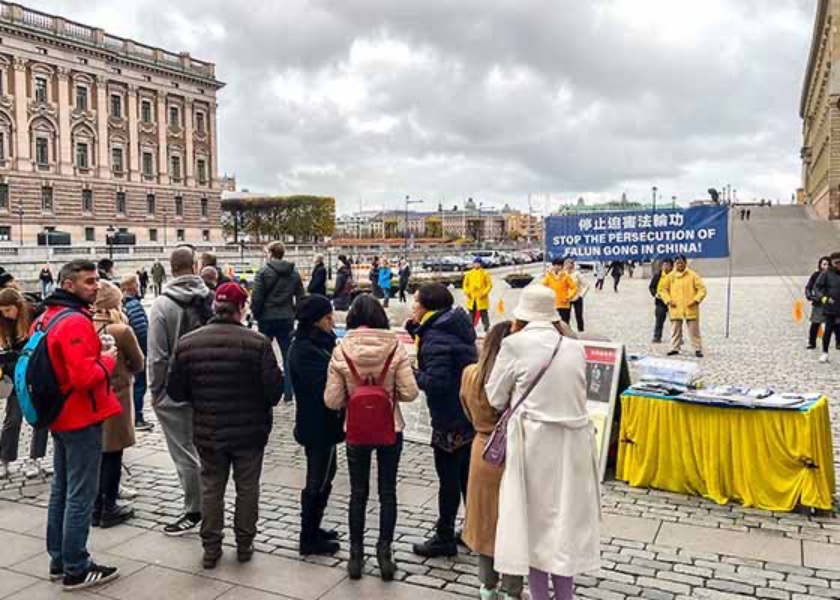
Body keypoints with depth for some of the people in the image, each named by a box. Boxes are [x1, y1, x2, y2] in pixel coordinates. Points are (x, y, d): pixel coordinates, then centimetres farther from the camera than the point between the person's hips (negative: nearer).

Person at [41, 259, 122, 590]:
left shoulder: (46, 319, 9)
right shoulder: (76, 322, -22)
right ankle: (76, 569, 8)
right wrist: (107, 359, -11)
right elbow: (86, 377, -29)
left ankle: (58, 559, 30)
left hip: (60, 416, 10)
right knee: (81, 495, -1)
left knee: (61, 489, 19)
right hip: (82, 419, -10)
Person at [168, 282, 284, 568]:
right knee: (247, 487, 15)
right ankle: (244, 544, 25)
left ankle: (210, 548, 22)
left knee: (211, 487, 16)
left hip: (208, 432, 2)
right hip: (250, 430, -2)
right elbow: (274, 389, -16)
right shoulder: (257, 342, -17)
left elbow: (176, 391, -2)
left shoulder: (187, 343, -7)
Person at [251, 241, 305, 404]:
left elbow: (256, 298, -11)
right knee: (288, 356, 7)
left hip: (267, 319, -3)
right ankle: (289, 393, 6)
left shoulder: (264, 272, -9)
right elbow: (300, 297, 6)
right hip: (286, 319, 3)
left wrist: (256, 314, 2)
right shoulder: (294, 274, 5)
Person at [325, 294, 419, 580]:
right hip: (391, 429, 0)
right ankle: (384, 553, 18)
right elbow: (409, 392, -12)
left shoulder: (341, 351, -12)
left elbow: (332, 400, -10)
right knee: (387, 491, 13)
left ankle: (356, 555, 23)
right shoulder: (395, 347, -12)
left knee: (358, 493, 14)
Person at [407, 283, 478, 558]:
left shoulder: (436, 338, -22)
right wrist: (415, 329, 4)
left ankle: (444, 538, 15)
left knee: (448, 478, 3)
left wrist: (410, 373, -12)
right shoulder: (450, 327, 7)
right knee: (467, 474, 19)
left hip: (450, 421, -9)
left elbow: (435, 382, -28)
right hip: (469, 414, 9)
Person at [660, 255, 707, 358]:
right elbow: (663, 289, 10)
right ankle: (675, 348, 16)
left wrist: (696, 300, -11)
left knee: (694, 330, 1)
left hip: (690, 309, -2)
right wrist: (668, 300, -2)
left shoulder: (692, 275, -2)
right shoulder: (670, 276, 5)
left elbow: (702, 289, -1)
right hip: (675, 309, 2)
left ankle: (698, 349, 6)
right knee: (675, 330, 8)